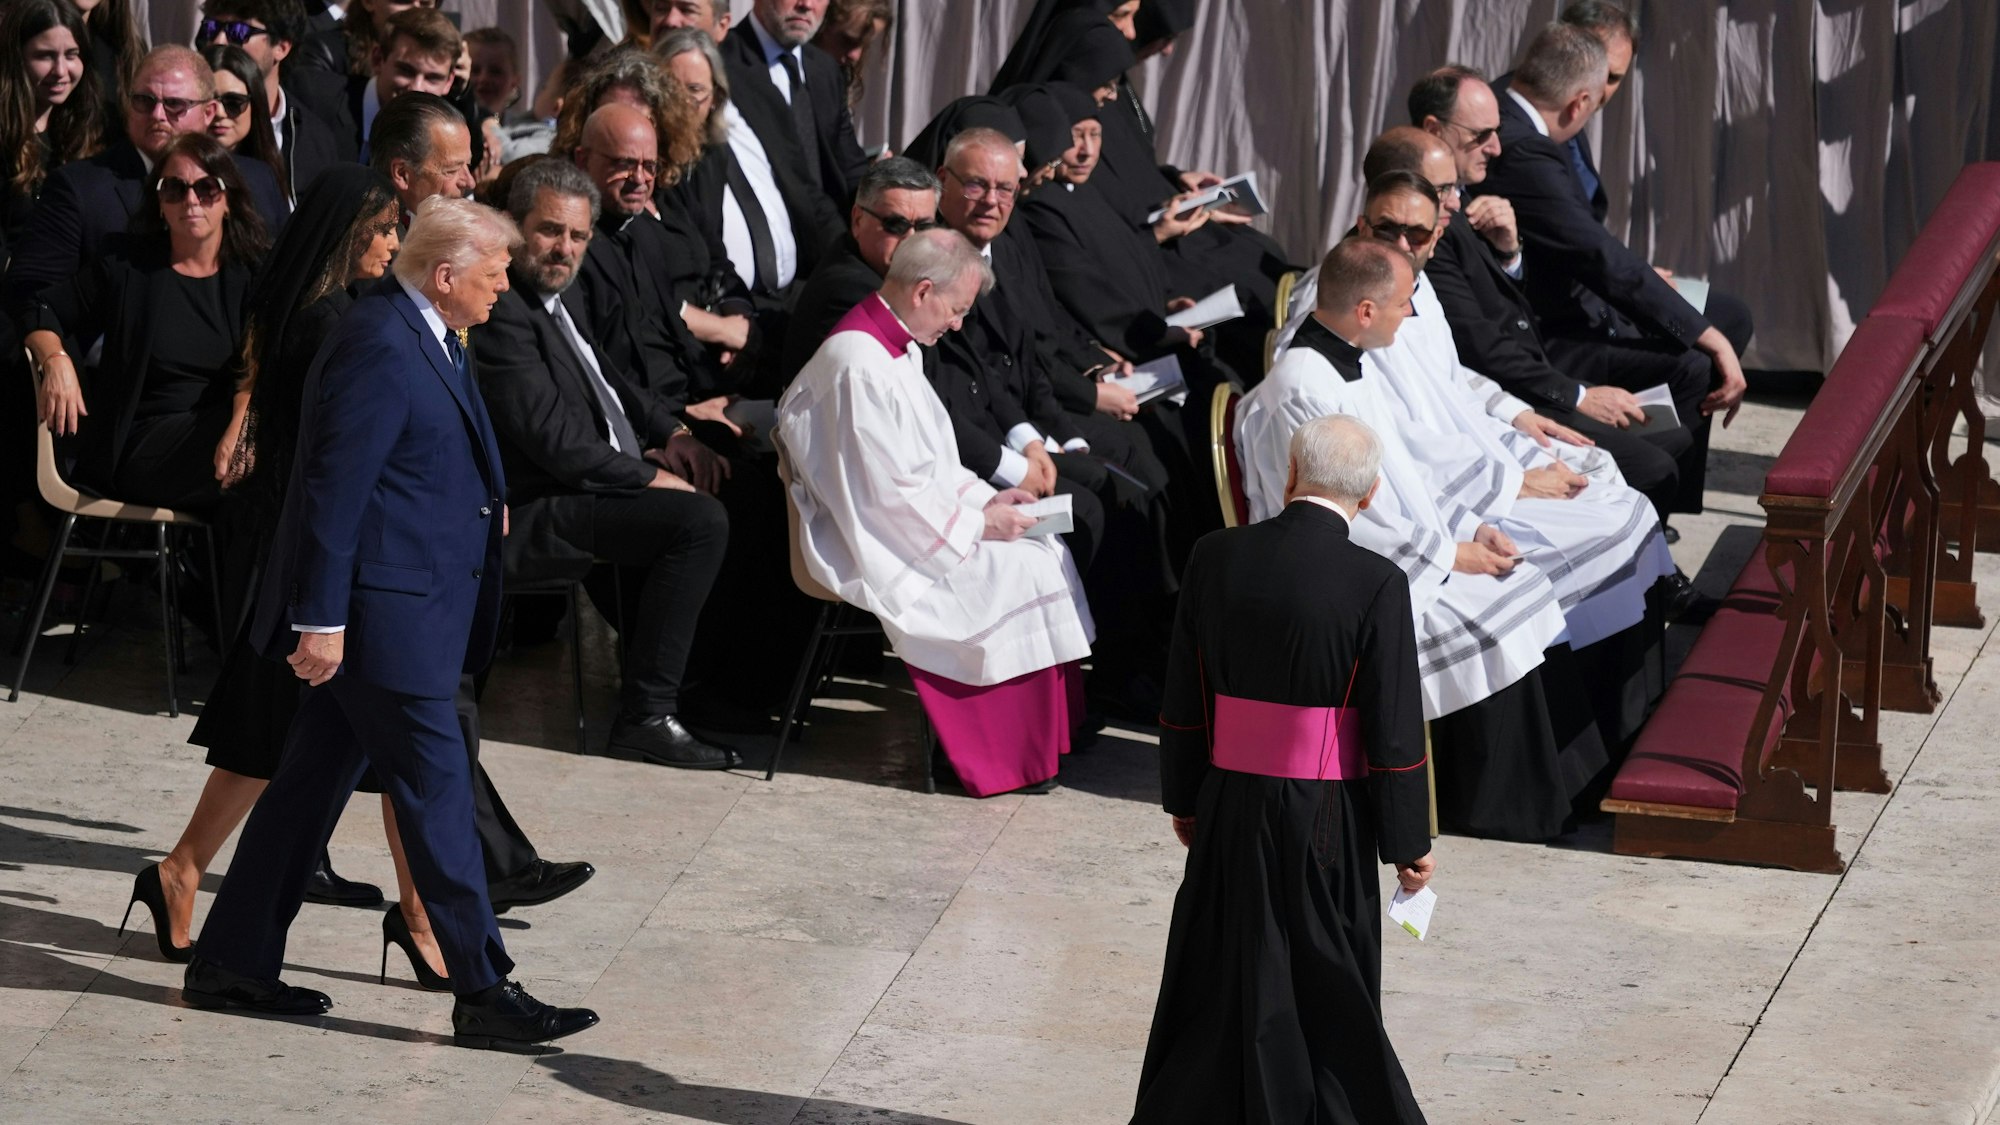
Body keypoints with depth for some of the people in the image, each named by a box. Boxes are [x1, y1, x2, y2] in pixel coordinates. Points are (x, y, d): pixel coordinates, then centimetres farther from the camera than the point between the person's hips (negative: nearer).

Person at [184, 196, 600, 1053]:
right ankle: (482, 993, 0)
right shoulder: (380, 347, -20)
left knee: (314, 782, 14)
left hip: (400, 607, 10)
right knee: (436, 790, -5)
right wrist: (320, 617, -21)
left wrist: (481, 503, 12)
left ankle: (232, 965, 21)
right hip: (380, 611, -10)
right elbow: (335, 486, -21)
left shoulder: (420, 333, 12)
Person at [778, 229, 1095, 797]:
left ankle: (1048, 730, -1)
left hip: (912, 523, 10)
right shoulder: (860, 367, -23)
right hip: (879, 549, -10)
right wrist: (978, 523, -14)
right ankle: (1009, 753, -8)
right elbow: (891, 496, -23)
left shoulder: (893, 348, 10)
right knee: (1024, 573, -18)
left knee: (1050, 553, -1)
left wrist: (982, 497, 5)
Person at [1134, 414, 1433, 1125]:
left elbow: (1182, 700, 3)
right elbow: (1395, 731, -12)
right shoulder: (1375, 585, -16)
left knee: (1221, 979, 16)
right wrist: (1409, 843, -2)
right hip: (1327, 821, -3)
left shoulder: (1215, 559, -5)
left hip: (1231, 806, 3)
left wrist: (1183, 799, 15)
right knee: (1327, 990, 10)